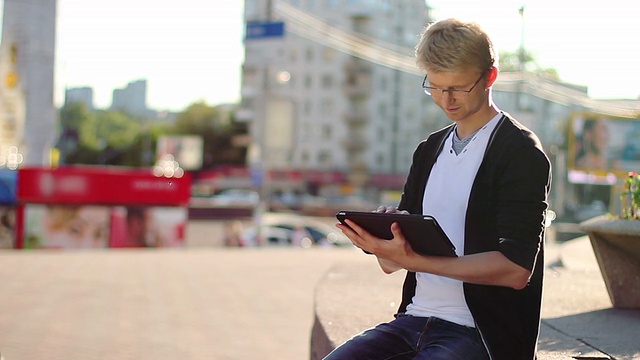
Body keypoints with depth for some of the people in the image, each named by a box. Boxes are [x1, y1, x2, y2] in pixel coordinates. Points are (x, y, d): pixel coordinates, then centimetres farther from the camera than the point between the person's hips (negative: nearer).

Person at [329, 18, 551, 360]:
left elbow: (515, 269, -15)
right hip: (415, 317, 6)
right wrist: (383, 240, -9)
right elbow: (390, 263, 16)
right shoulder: (429, 150, 16)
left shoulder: (521, 152, -4)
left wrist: (413, 259, -23)